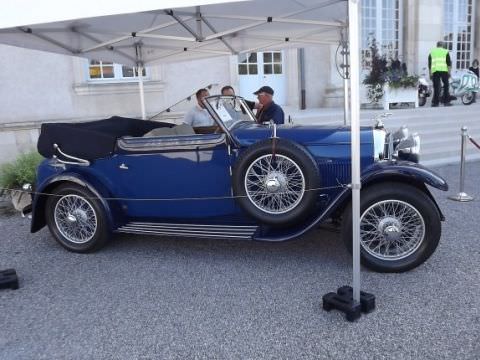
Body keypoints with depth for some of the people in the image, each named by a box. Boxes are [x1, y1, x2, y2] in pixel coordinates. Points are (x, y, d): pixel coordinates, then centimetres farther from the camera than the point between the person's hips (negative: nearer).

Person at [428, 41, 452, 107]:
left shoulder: (432, 52, 18)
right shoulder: (445, 51, 12)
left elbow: (429, 64, 15)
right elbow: (449, 63, 4)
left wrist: (430, 74, 16)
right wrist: (449, 72, 4)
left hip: (435, 71, 2)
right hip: (444, 71, -2)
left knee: (436, 87, 2)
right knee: (446, 86, 5)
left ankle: (435, 102, 1)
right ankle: (446, 101, 3)